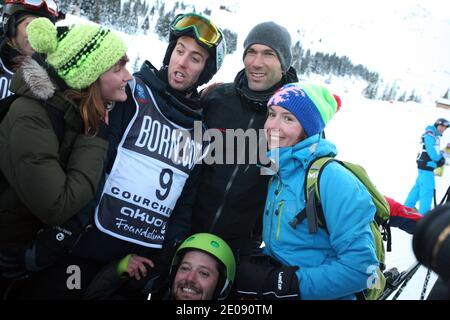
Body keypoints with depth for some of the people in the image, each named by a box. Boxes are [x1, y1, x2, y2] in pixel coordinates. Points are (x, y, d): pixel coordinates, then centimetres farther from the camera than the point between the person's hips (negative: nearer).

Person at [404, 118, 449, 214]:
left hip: (427, 165, 10)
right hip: (426, 165, -10)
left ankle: (407, 207, 26)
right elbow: (431, 152, -22)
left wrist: (441, 157, 0)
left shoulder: (435, 136, 18)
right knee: (428, 189, -11)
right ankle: (424, 214, -10)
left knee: (419, 186, 16)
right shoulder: (429, 134, -14)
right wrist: (440, 159, -8)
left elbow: (435, 151, 19)